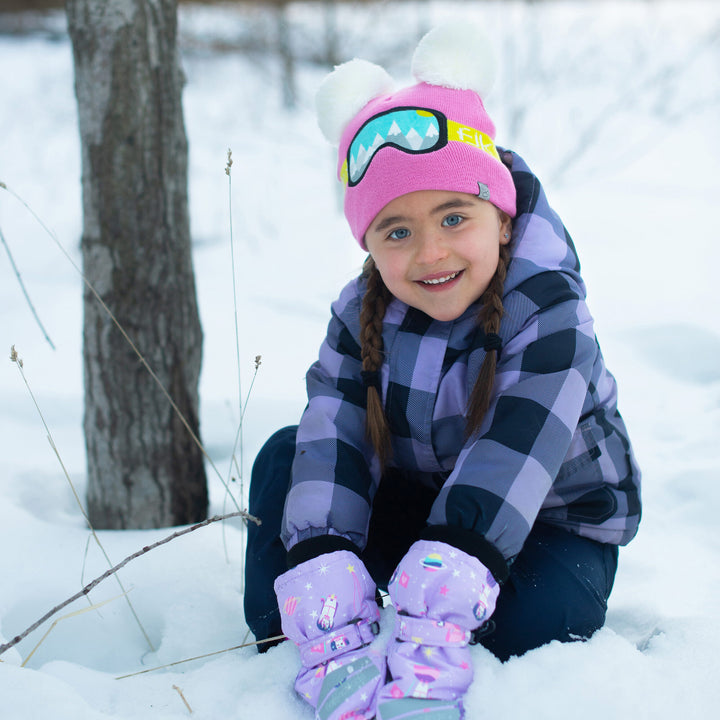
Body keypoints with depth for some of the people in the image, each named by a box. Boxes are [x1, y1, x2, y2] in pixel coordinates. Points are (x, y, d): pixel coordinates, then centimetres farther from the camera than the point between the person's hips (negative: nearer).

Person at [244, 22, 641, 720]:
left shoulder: (549, 319, -27)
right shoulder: (363, 316, -12)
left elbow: (508, 464, -41)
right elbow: (334, 435, -24)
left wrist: (438, 595, -55)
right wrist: (323, 579, -42)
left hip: (554, 520, -4)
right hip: (413, 499, 4)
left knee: (529, 623, -33)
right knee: (289, 458, -12)